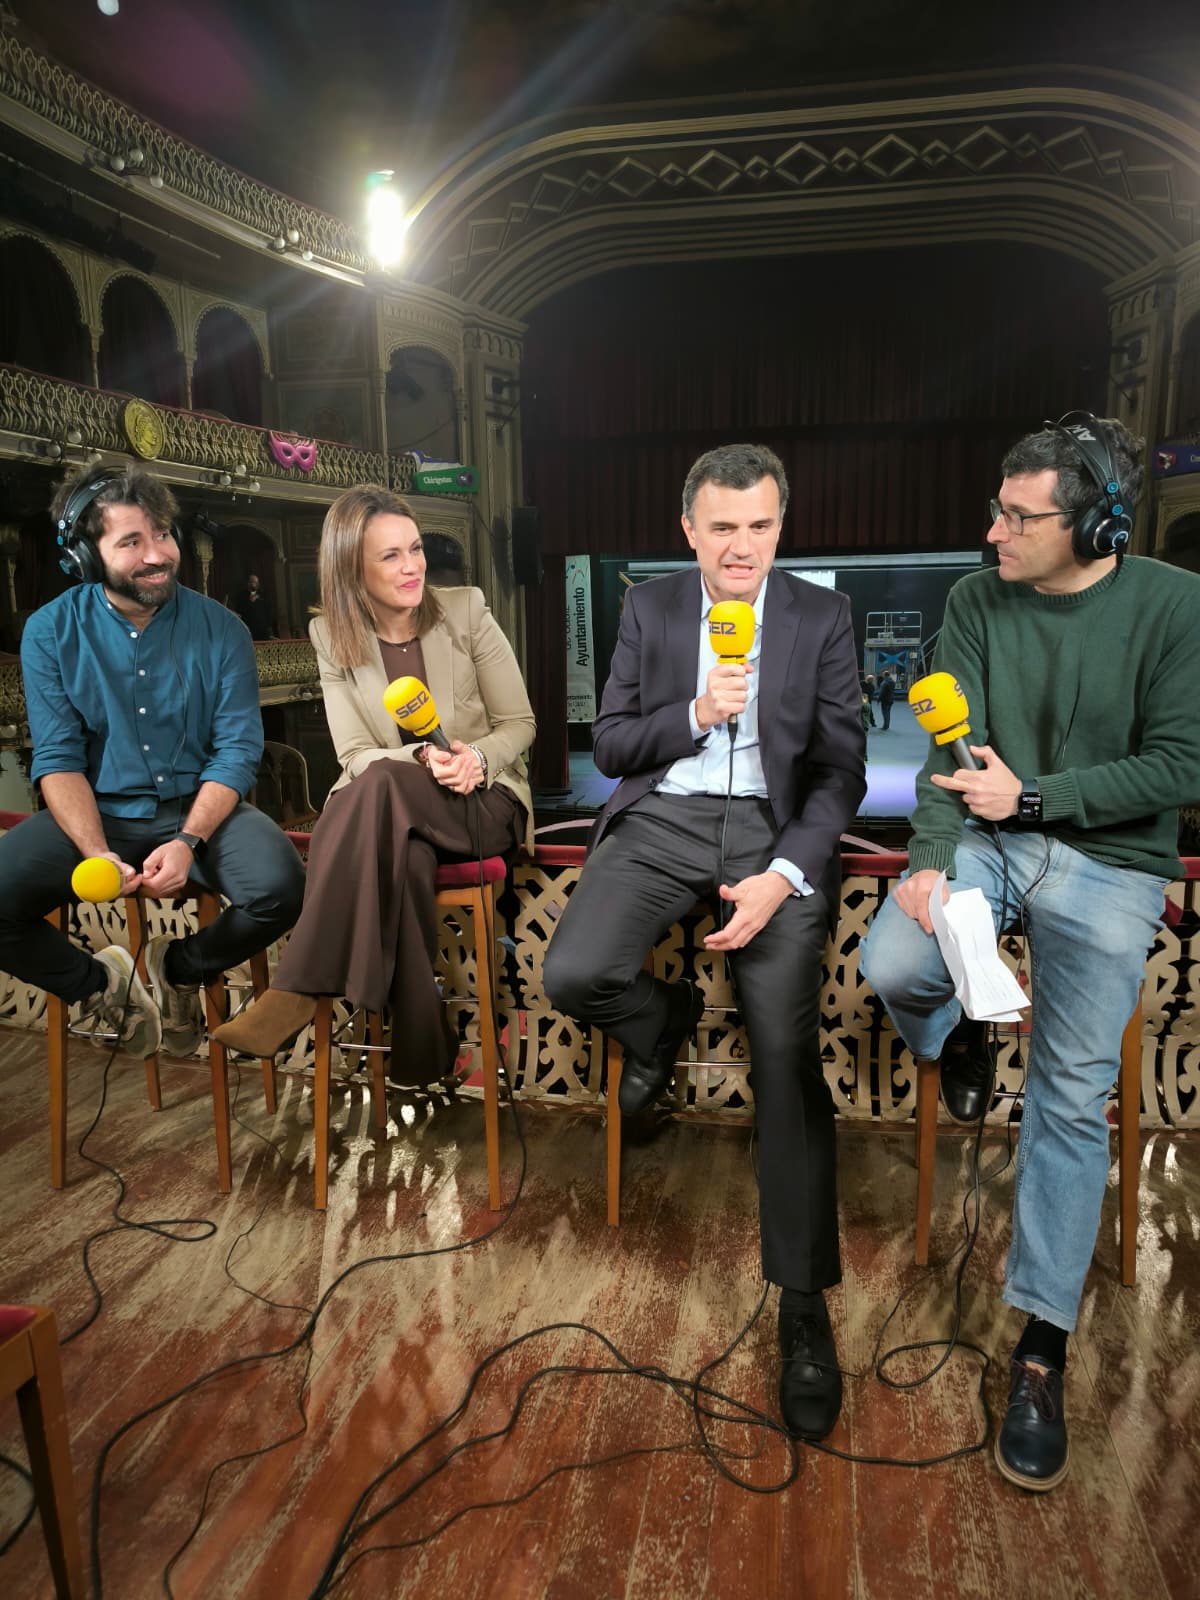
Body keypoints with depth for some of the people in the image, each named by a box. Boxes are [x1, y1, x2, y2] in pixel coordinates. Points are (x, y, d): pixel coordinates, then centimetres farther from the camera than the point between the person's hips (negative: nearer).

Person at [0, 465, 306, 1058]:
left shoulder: (219, 629, -3)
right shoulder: (50, 632, -1)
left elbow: (237, 749, -7)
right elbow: (58, 758, -5)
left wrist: (189, 842, -22)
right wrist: (97, 854, -22)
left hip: (200, 808, 0)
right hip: (95, 814, 1)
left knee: (279, 887, -29)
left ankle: (179, 967, 6)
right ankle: (100, 982, 9)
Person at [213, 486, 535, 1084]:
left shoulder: (465, 611, -1)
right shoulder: (332, 636, 2)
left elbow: (519, 723, 2)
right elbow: (356, 755, -3)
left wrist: (476, 757, -21)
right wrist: (422, 759, -25)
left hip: (484, 801, -1)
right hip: (386, 811, 2)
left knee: (379, 785, -36)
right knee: (404, 857, -39)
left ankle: (298, 990, -34)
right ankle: (421, 1050, -29)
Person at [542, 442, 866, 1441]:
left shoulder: (822, 617, 7)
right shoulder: (650, 609, 11)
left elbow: (840, 770, 2)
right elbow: (610, 746, 8)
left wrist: (785, 875, -14)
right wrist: (694, 714, -11)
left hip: (776, 833, -1)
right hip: (662, 821, 2)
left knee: (787, 1049, -18)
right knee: (574, 975, -25)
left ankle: (804, 1303, -2)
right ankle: (665, 1022, 13)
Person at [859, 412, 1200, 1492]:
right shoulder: (978, 601, 1)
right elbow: (948, 748, -5)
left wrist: (1032, 795, -14)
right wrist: (932, 858, -20)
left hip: (1109, 862, -2)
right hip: (987, 839, 3)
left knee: (1073, 1096, -7)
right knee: (891, 966, -26)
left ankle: (1042, 1349, 7)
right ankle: (957, 1040, 13)